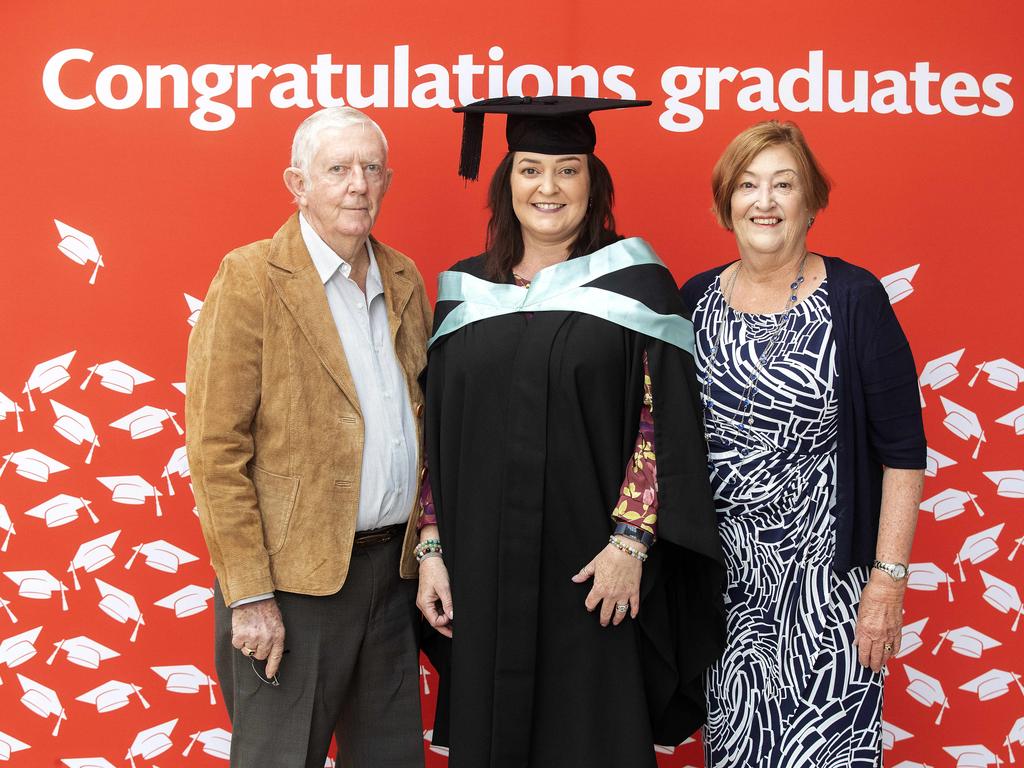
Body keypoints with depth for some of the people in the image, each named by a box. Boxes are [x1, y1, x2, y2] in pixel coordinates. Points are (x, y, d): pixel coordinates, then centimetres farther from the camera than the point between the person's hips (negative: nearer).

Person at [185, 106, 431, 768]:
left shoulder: (406, 280, 9)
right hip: (293, 577, -5)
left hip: (393, 566, 6)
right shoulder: (251, 280, -9)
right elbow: (216, 447, -12)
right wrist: (248, 593, -15)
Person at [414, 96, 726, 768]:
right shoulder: (465, 291, 9)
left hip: (591, 573, -3)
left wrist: (630, 541, -15)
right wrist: (433, 548, 4)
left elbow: (665, 422, -7)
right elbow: (436, 430, 10)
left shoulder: (635, 283, -2)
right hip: (482, 572, 3)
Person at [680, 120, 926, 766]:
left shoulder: (854, 299, -8)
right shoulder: (696, 300, 4)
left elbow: (903, 451, -8)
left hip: (824, 573, -3)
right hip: (721, 573, 4)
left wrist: (889, 578, -13)